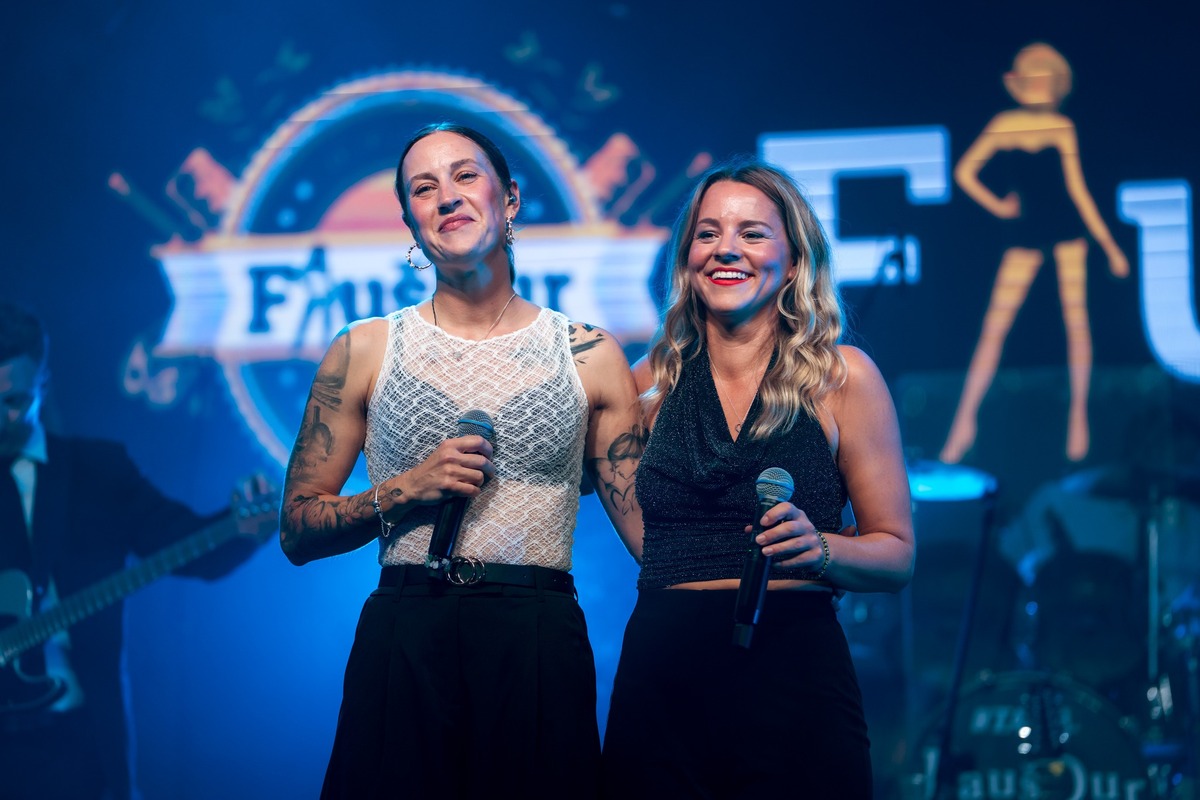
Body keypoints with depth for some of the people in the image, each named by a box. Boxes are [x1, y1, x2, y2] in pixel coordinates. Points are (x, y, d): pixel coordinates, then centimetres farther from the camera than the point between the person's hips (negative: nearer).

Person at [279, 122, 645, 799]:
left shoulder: (590, 357, 7)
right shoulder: (365, 353, 6)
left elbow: (656, 527, 3)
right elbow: (297, 529, 7)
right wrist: (404, 492, -9)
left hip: (541, 646, 0)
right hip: (403, 640, 0)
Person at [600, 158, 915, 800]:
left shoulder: (842, 377, 3)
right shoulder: (654, 380, 10)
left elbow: (896, 554, 4)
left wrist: (821, 549, -15)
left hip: (791, 674, -2)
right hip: (660, 674, 2)